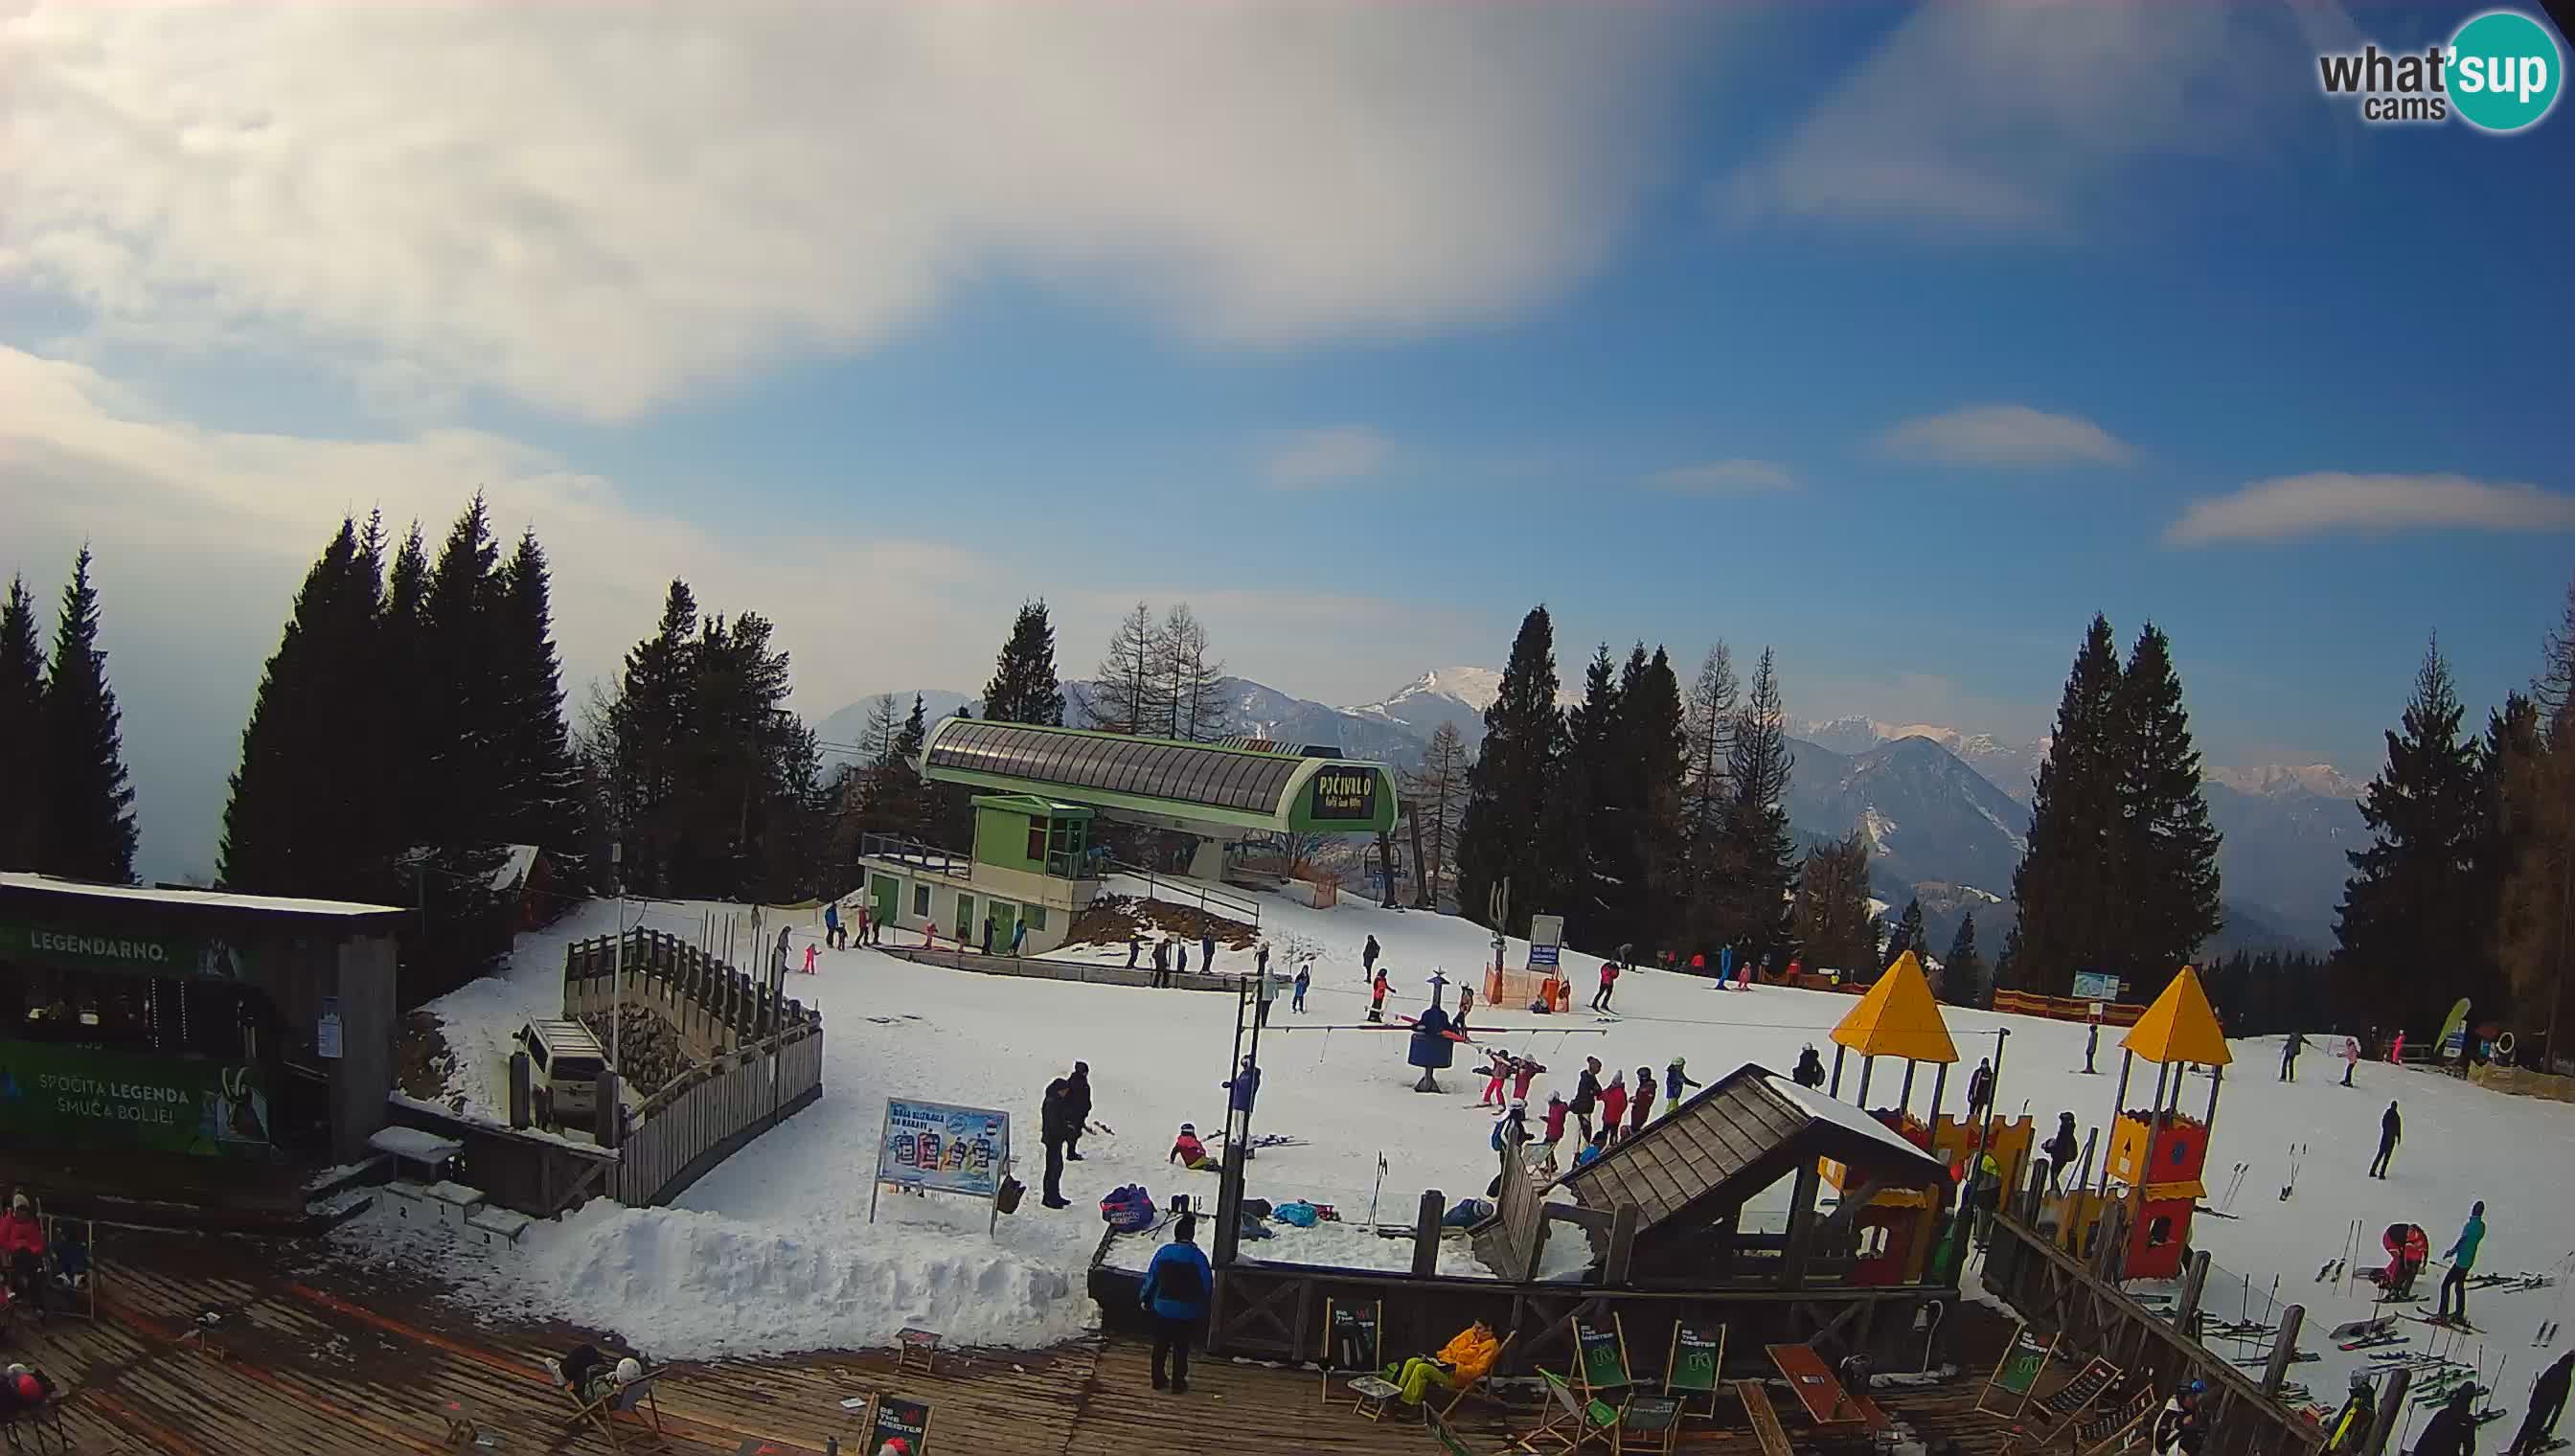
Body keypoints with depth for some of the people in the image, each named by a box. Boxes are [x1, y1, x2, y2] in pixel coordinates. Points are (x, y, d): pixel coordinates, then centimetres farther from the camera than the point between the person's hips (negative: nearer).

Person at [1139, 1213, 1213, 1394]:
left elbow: (1151, 1278, 2)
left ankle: (1158, 1380, 27)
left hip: (1162, 1309, 3)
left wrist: (1145, 1298, 17)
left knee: (1160, 1345, 18)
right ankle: (1178, 1384, 19)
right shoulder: (1197, 1257, -15)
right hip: (1186, 1311, -3)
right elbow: (1207, 1285, -9)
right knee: (1181, 1349, 11)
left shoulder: (1163, 1252, -6)